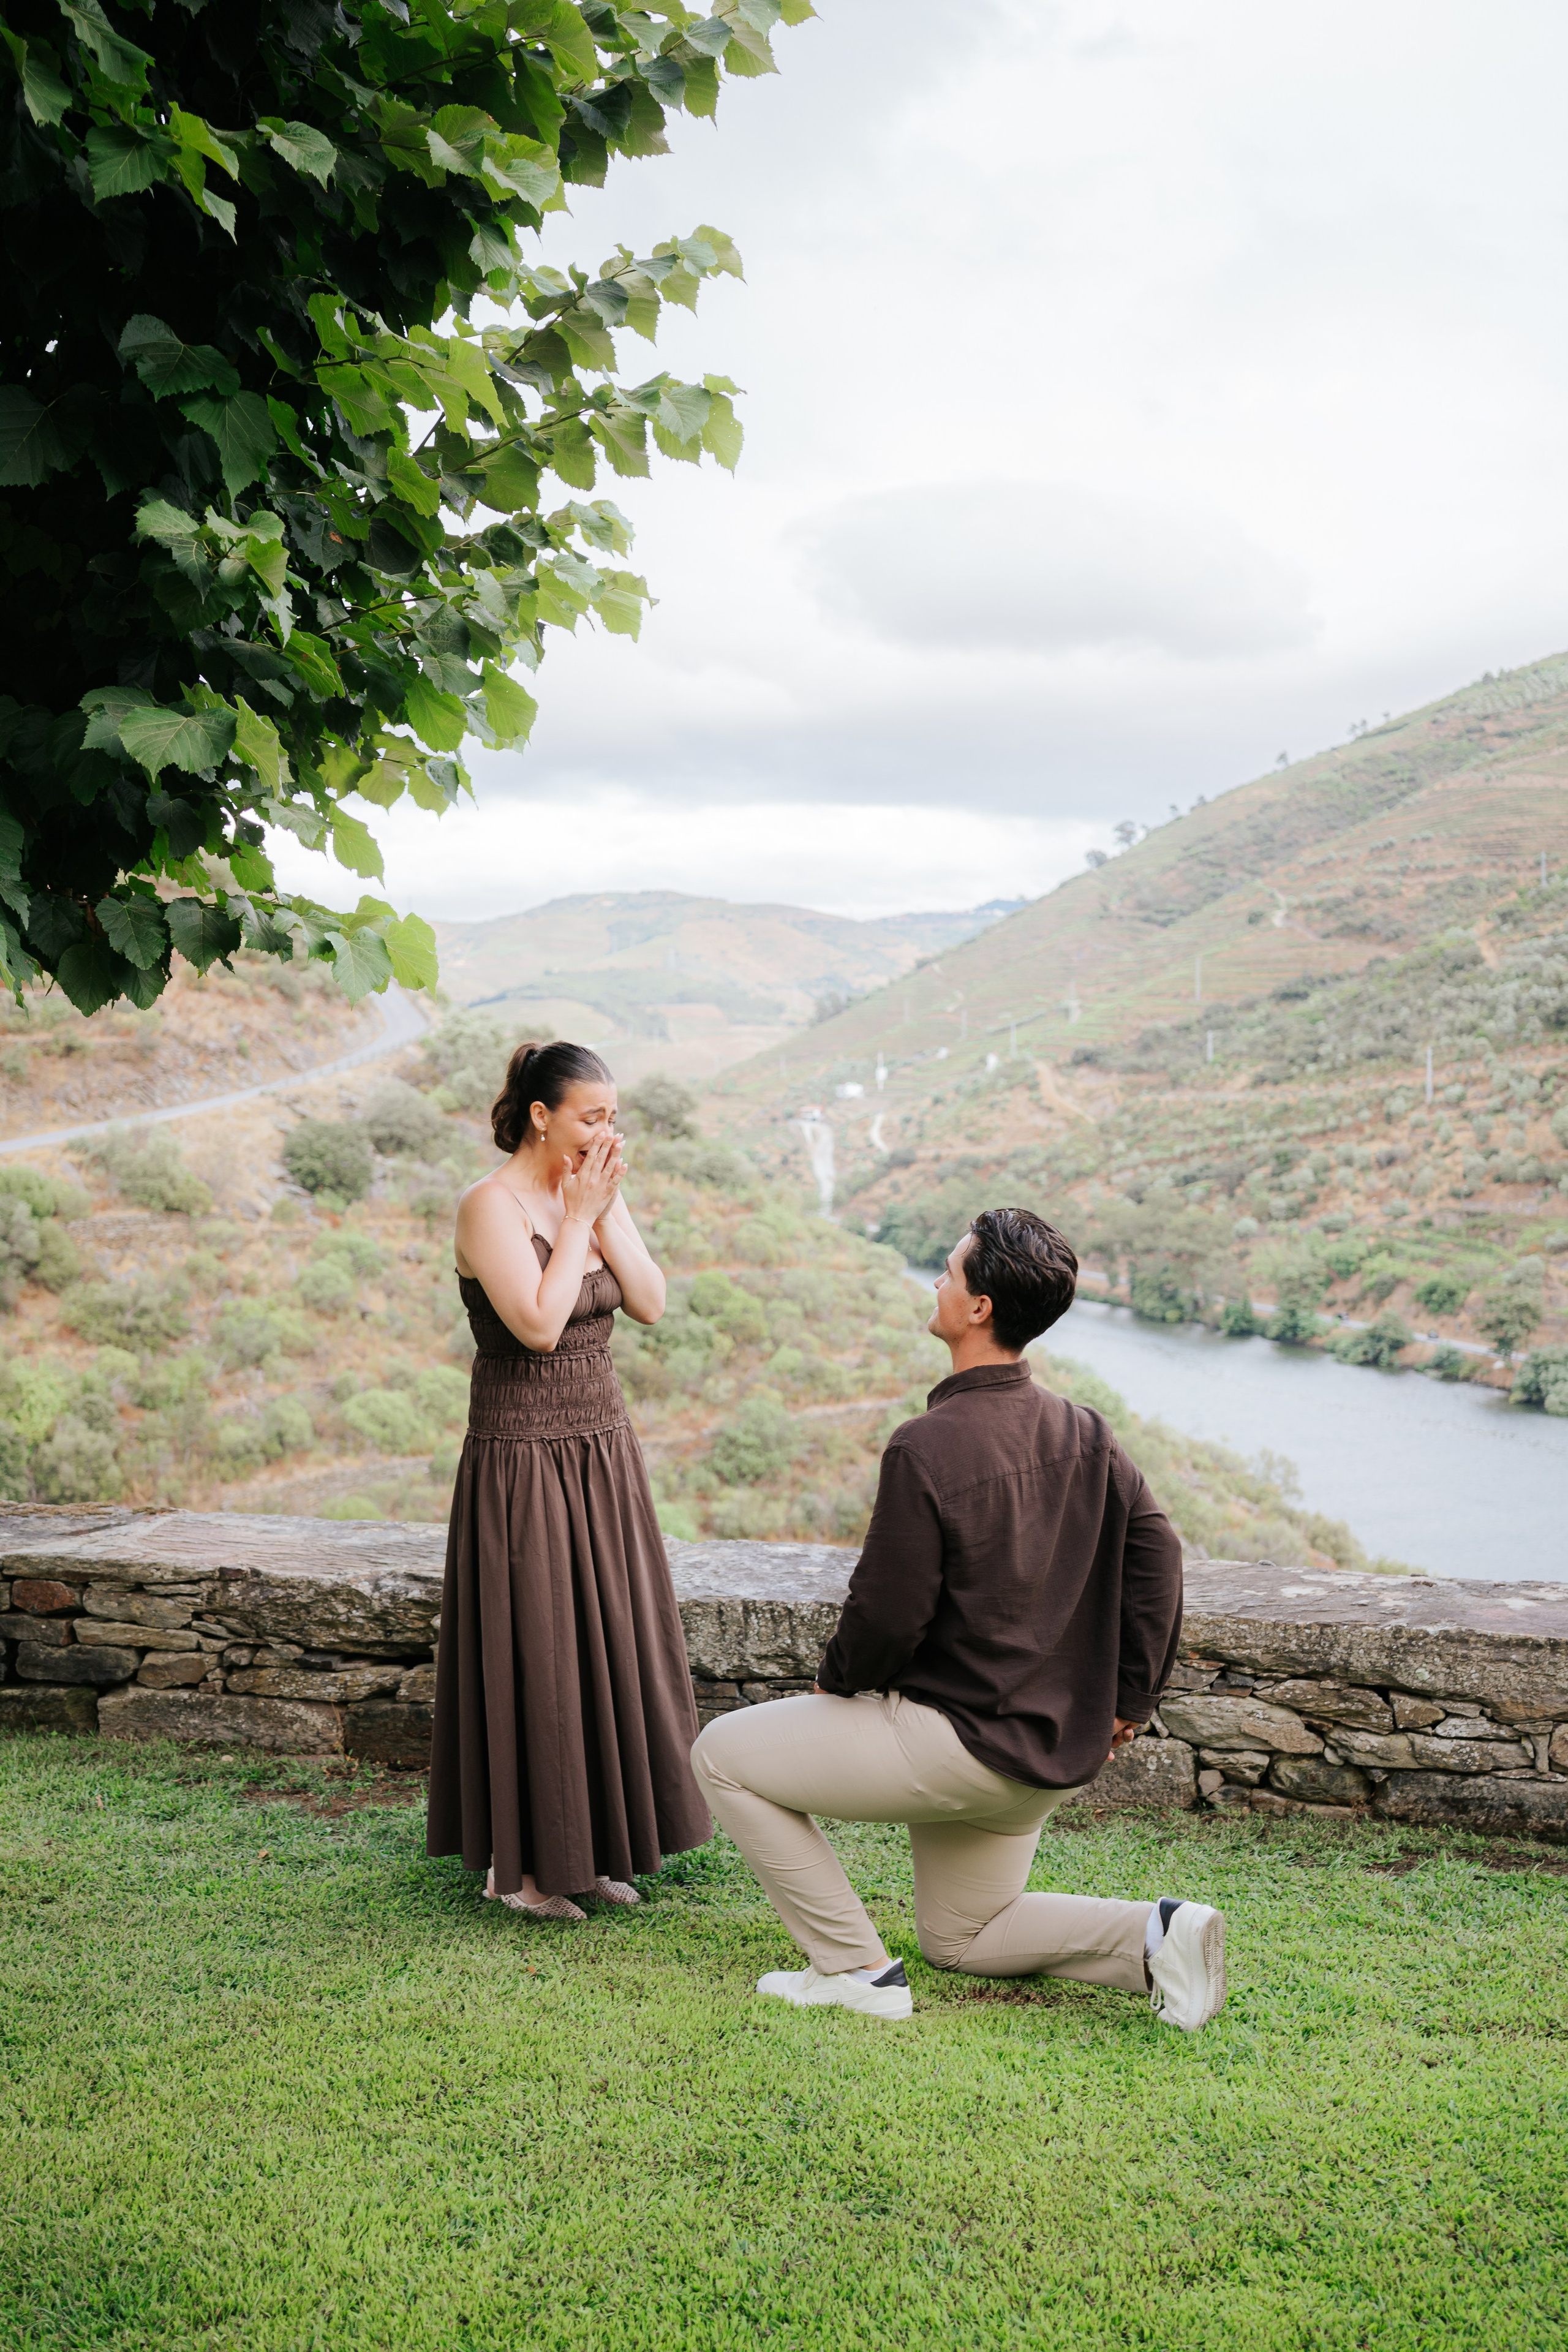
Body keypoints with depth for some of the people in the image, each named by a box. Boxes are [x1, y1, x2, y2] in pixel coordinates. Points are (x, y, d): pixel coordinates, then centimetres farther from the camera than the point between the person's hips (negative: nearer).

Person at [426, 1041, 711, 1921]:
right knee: (533, 1658, 0)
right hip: (523, 1460, -7)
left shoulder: (596, 1193, 7)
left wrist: (604, 1213, -10)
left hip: (604, 1452, 7)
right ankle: (517, 1864, 15)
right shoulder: (492, 1205, -14)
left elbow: (652, 1303, -1)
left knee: (609, 1645, 12)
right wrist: (578, 1216, -17)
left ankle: (590, 1847, 26)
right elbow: (539, 1325, -24)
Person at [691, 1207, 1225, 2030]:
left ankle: (856, 1969, 4)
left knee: (723, 1755, 5)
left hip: (959, 1741, -8)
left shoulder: (926, 1448, -22)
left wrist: (837, 1683, 2)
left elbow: (888, 1613, -19)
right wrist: (1127, 1703, 9)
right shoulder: (1085, 1434, 1)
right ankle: (1152, 1935, 5)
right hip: (1057, 1752, 8)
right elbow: (1157, 1554, 2)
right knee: (961, 1938, 27)